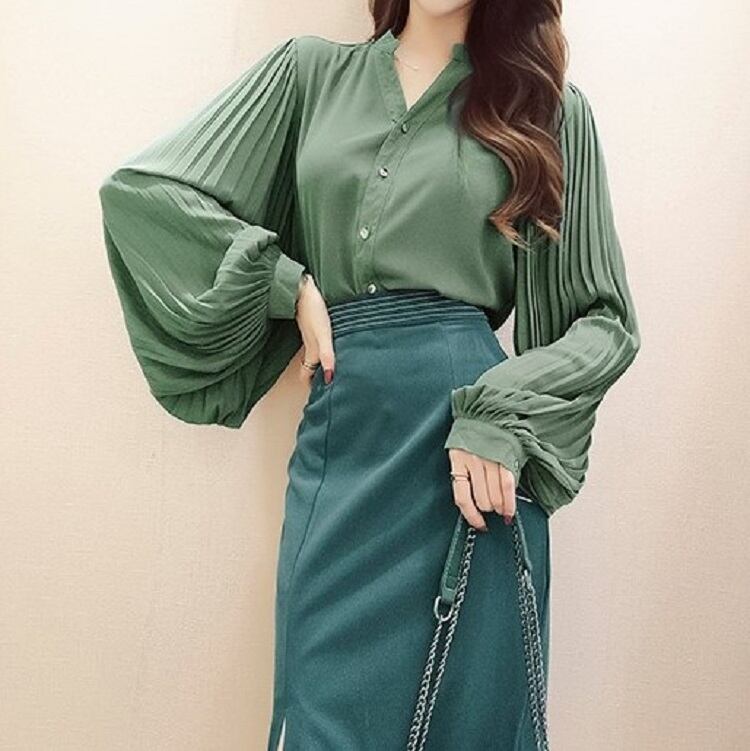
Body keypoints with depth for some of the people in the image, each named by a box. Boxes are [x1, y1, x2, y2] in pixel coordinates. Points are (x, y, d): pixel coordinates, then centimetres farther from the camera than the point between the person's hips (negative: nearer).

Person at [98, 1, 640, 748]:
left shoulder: (549, 104, 8)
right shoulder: (310, 71, 11)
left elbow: (606, 318, 7)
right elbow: (139, 187, 8)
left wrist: (503, 418, -10)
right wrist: (288, 282, -1)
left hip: (475, 442, -1)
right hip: (339, 440, 1)